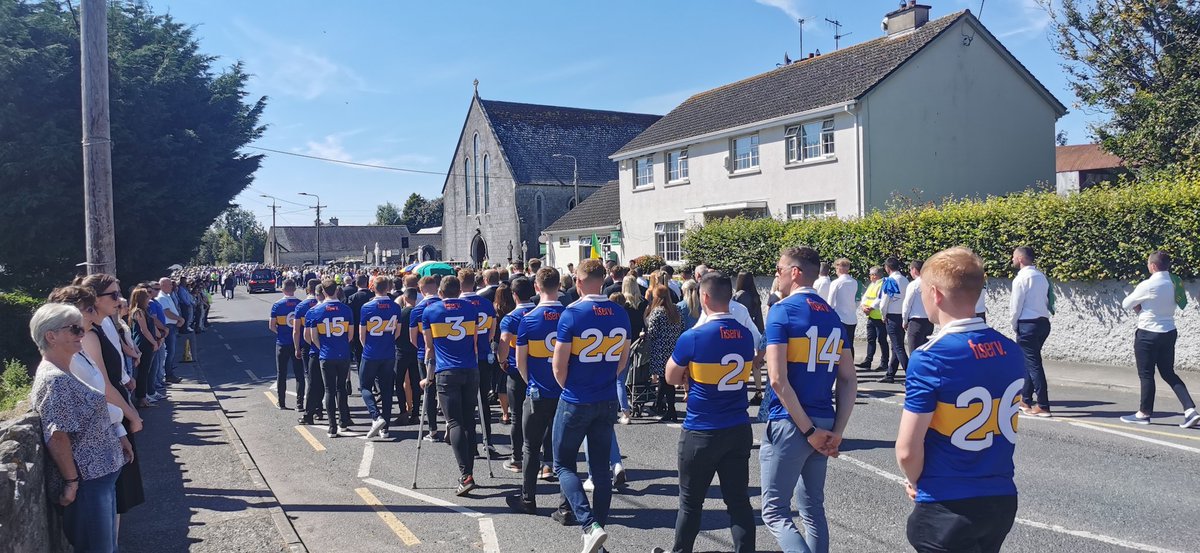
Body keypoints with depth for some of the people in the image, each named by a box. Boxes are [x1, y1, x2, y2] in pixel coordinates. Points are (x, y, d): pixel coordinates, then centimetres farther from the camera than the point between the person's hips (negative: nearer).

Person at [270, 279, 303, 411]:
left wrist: (279, 332, 10)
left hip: (282, 343, 0)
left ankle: (282, 403, 18)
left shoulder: (277, 305, -7)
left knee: (281, 374, 12)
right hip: (298, 343, 1)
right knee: (299, 374, 6)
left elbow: (271, 326, -7)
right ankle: (299, 403, 4)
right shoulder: (301, 304, -4)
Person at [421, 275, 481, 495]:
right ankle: (468, 473, 14)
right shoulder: (471, 308, 10)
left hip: (446, 373, -3)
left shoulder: (430, 311, 5)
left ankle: (466, 475, -16)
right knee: (468, 422, 10)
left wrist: (429, 376, 17)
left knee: (455, 423, -5)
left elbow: (430, 347, 9)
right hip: (471, 371, 3)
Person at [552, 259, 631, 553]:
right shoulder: (620, 314, 0)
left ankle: (590, 525, -8)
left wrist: (568, 387, 6)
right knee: (601, 468, 14)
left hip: (575, 402, -5)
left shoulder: (572, 314, -16)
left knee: (563, 465, 8)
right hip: (607, 401, 5)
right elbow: (623, 359, 9)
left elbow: (559, 365, -12)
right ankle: (598, 525, 20)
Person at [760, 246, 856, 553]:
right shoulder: (833, 316, 9)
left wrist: (809, 431, -14)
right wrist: (836, 431, 2)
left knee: (775, 512, 2)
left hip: (789, 424, -7)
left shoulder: (783, 311, -11)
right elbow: (849, 380, 7)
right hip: (823, 425, 7)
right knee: (813, 508, 19)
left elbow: (778, 380, -19)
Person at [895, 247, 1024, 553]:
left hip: (948, 508, -7)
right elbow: (1001, 427, 10)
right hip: (1002, 500, 7)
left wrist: (915, 483, 2)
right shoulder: (1011, 352, 0)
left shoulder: (929, 359, -20)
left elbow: (907, 451, -19)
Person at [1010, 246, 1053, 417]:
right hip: (1043, 322, 9)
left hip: (1028, 325, -9)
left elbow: (1016, 305, -12)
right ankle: (1026, 401, 25)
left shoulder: (1021, 278, -12)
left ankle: (1043, 406, -5)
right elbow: (1048, 301, 14)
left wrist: (1014, 325, 3)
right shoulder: (1041, 276, 12)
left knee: (1033, 364, -5)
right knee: (1029, 362, 17)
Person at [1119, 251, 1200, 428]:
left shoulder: (1147, 286, -18)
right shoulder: (1174, 284, 2)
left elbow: (1126, 304, -8)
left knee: (1146, 375, 5)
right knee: (1169, 373, 14)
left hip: (1148, 334, -6)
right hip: (1169, 332, 6)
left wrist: (1138, 306, 12)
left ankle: (1144, 413, 14)